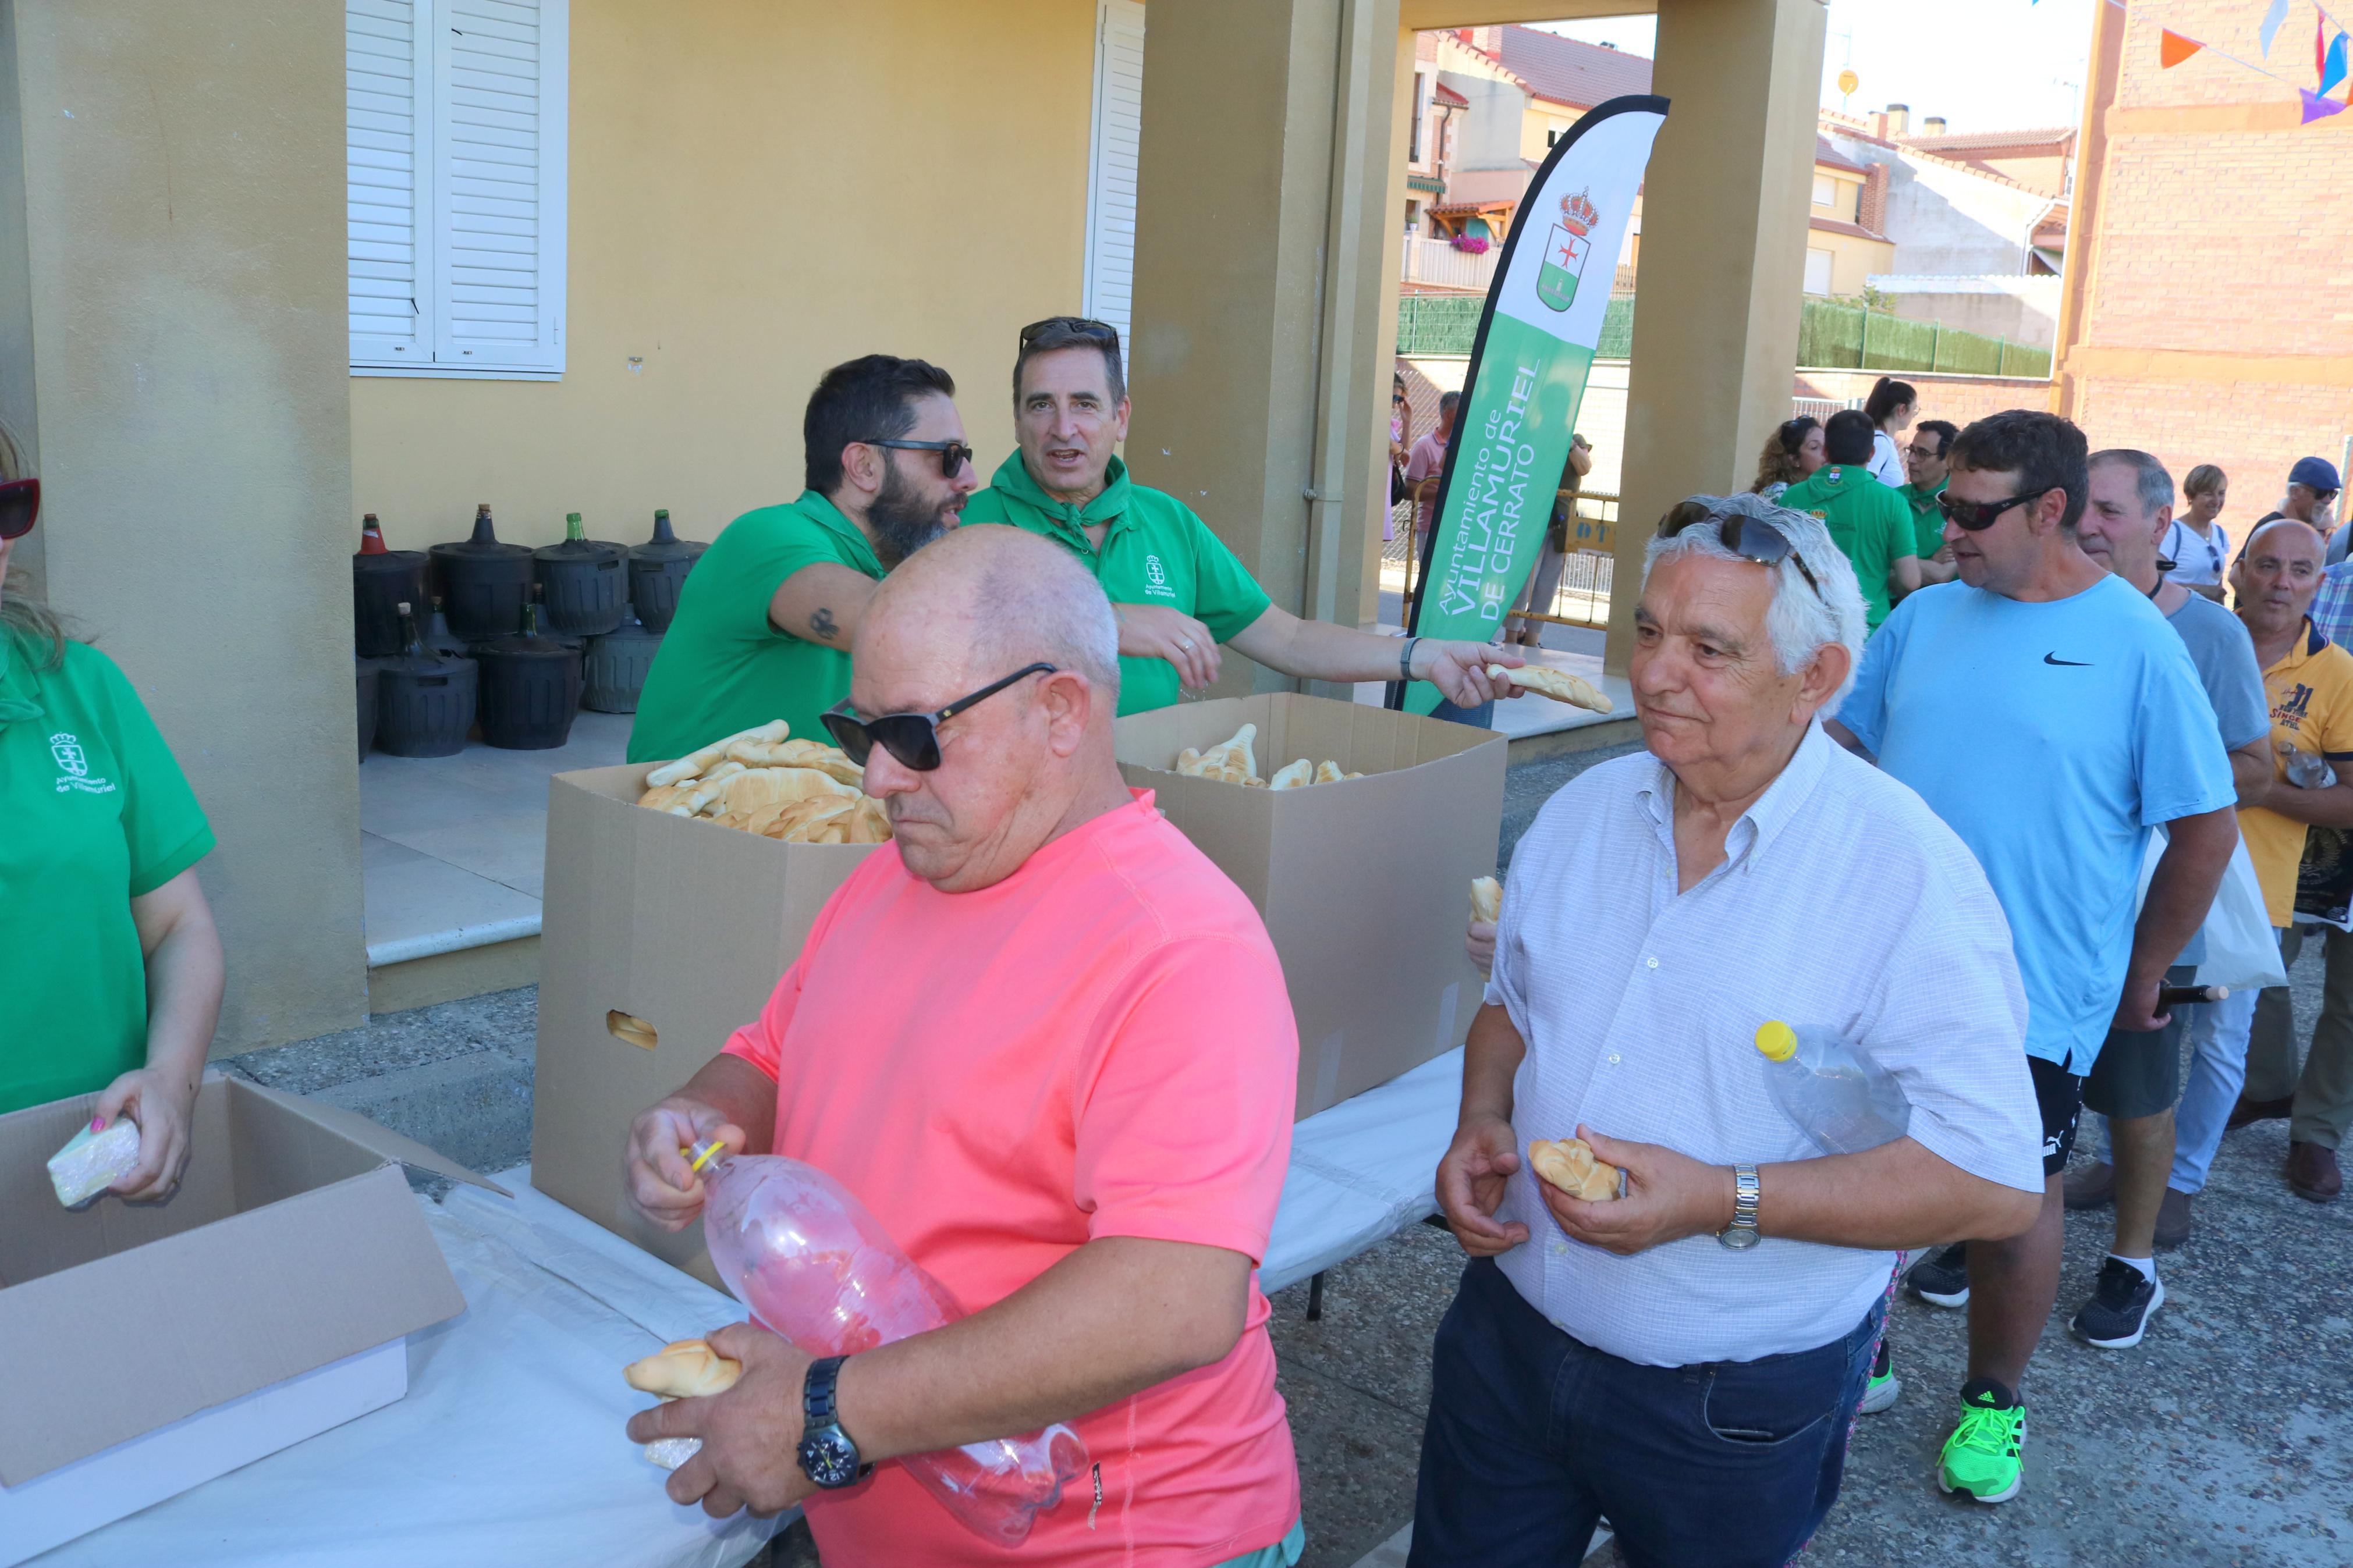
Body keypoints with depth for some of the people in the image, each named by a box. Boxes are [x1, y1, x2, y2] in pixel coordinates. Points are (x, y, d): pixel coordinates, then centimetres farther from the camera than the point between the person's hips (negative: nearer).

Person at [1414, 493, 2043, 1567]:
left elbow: (1994, 1183, -20)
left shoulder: (1909, 875, -19)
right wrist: (1481, 1124, -6)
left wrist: (1721, 1200, -27)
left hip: (1735, 1401, -4)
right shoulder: (1582, 811, 0)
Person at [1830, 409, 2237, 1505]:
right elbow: (1842, 740, 13)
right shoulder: (1926, 616, 3)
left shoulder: (2135, 643, -11)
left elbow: (2206, 828, -5)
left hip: (2033, 998, -4)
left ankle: (1995, 1398, 35)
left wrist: (2144, 973, 0)